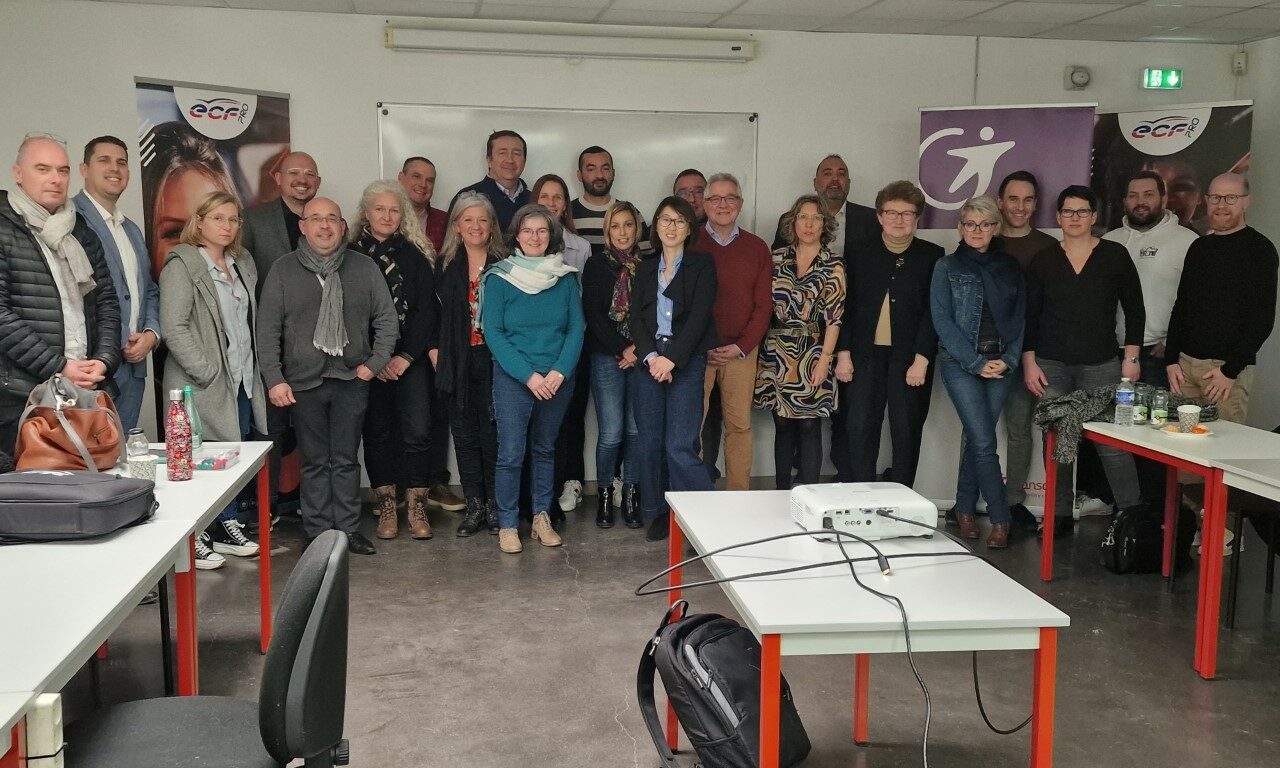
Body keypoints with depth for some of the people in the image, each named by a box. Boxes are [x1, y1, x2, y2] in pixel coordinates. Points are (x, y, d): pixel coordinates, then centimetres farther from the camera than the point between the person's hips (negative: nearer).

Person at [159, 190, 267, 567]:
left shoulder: (243, 263, 14)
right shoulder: (181, 265, -8)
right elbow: (173, 327, -15)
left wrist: (253, 369, 11)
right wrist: (207, 371, -17)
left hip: (242, 380, 7)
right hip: (205, 383, -7)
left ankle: (226, 526, 23)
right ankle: (193, 539, 9)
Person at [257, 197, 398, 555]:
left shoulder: (364, 267, 5)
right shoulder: (283, 269, 2)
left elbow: (387, 319, 7)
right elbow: (267, 329, 1)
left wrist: (376, 362, -3)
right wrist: (274, 379, -6)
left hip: (352, 380, 1)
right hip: (304, 382, -1)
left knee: (346, 459, 7)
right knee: (315, 462, 6)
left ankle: (348, 529, 16)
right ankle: (319, 533, 14)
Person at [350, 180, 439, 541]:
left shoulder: (415, 255, 7)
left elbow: (427, 309, 1)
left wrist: (407, 356, -9)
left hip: (409, 358, 0)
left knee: (417, 431, -7)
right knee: (377, 430, 5)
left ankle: (417, 506, 2)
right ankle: (385, 506, 13)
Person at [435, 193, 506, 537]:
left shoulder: (505, 263, 0)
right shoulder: (445, 265, 8)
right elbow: (434, 313, 11)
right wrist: (434, 351, 2)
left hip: (494, 360, -2)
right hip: (458, 363, 3)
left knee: (493, 433, 0)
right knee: (465, 435, 6)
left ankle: (495, 505, 11)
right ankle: (474, 505, 15)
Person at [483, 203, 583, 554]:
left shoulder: (566, 277, 5)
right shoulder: (499, 277, -3)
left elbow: (576, 328, 2)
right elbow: (493, 333, -7)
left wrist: (559, 371, -12)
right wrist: (528, 375, -14)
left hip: (557, 379, 3)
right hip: (512, 378, -3)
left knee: (545, 449, 12)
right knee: (511, 454, -4)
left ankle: (542, 518, 23)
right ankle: (507, 525, 8)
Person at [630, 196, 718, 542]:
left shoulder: (702, 264, 5)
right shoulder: (645, 269, 16)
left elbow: (699, 316, -6)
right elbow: (635, 317, 6)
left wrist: (672, 358, -15)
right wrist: (650, 356, -10)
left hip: (686, 362, -4)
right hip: (648, 361, 4)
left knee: (680, 446, -12)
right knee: (650, 443, 5)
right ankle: (657, 513, 18)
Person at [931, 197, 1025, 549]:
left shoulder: (1011, 268, 12)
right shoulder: (947, 267, 3)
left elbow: (1021, 318, 9)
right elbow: (942, 320, -5)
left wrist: (1008, 359, -7)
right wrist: (976, 363, -11)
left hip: (1001, 364, 3)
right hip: (960, 363, -3)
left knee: (976, 438, 5)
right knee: (984, 442, -9)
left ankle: (965, 509, 19)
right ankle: (1000, 519, -1)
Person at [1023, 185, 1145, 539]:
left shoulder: (1115, 255, 4)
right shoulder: (1043, 260, 6)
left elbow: (1134, 310, 7)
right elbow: (1029, 316, 7)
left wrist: (1131, 357, 2)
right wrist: (1029, 362, 1)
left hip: (1101, 364, -1)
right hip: (1050, 364, 2)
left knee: (1112, 441, -8)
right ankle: (1060, 516, 12)